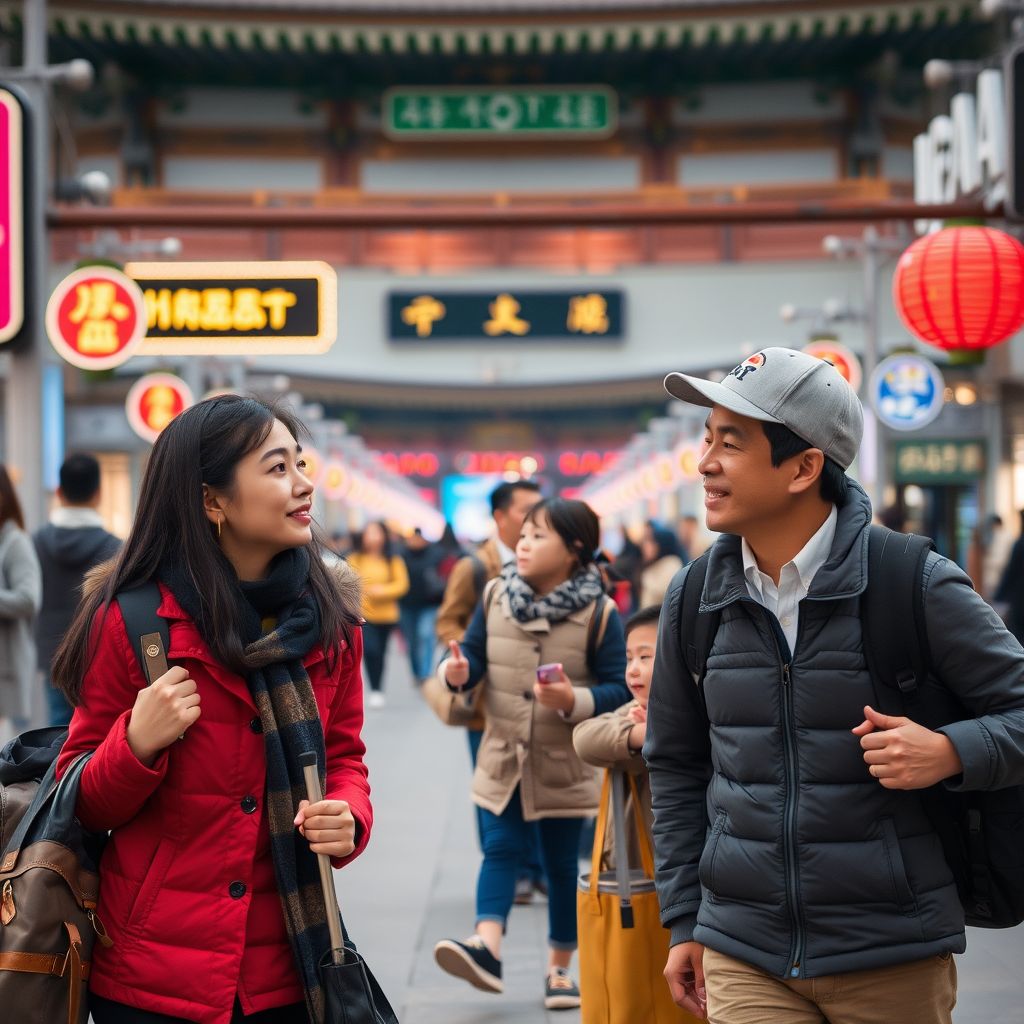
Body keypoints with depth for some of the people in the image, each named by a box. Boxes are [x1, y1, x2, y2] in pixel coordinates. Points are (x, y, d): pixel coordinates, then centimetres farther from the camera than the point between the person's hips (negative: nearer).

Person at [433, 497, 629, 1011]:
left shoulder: (599, 613, -12)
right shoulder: (495, 597, -1)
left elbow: (619, 688, -13)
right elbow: (472, 652, 3)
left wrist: (574, 700, -29)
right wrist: (456, 670, -20)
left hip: (566, 765, -2)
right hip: (504, 757, 2)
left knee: (561, 864, 8)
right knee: (500, 850, -6)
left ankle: (559, 968, 20)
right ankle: (487, 947, -14)